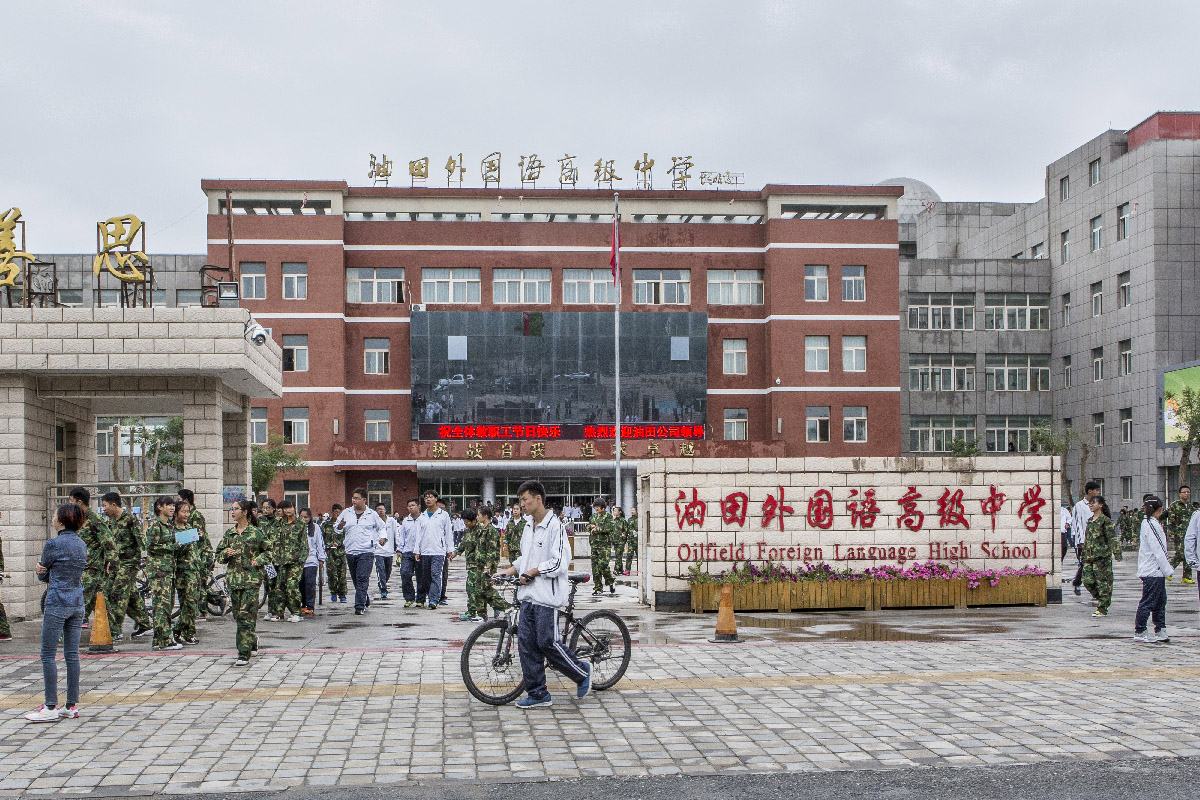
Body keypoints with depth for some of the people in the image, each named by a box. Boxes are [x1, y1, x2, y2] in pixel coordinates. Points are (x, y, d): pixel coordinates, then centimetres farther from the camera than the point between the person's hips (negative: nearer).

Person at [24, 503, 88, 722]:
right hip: (77, 603, 7)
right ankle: (72, 706, 9)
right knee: (72, 654, 8)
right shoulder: (82, 545, 10)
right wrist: (42, 570, 1)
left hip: (57, 604, -7)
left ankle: (51, 707, -1)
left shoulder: (53, 545, -11)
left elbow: (43, 576, -2)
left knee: (48, 655, 0)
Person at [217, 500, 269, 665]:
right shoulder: (229, 533, 11)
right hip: (233, 578, 5)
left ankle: (244, 654, -9)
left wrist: (258, 561, -8)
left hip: (251, 578, -5)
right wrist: (225, 554, -5)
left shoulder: (256, 532, -2)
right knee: (238, 615, 9)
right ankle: (252, 641, 33)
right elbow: (219, 555, 16)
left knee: (246, 616, -10)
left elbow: (268, 551, 7)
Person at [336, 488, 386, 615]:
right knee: (355, 579, 11)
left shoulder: (372, 514, 5)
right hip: (350, 551, 4)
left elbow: (381, 527, 18)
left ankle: (360, 606, -15)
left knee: (362, 579, -14)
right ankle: (365, 598, 32)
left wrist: (382, 538, 1)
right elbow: (337, 528, 16)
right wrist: (340, 526, -6)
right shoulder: (346, 513, 10)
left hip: (366, 551, -4)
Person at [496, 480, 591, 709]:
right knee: (526, 644, 5)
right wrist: (510, 570, 10)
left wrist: (532, 572, -14)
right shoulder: (529, 526, 14)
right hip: (528, 595, 8)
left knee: (548, 642, -4)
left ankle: (582, 673, 18)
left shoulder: (555, 526, -13)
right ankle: (538, 694, 12)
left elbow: (560, 562, -19)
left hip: (547, 595, -8)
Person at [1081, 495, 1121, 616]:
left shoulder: (1105, 520, -6)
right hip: (1089, 556, 7)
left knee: (1102, 582, -3)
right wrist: (1084, 555, 23)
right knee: (1087, 581, 2)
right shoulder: (1090, 521, 16)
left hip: (1102, 556, -7)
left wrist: (1116, 553, -20)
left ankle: (1102, 608, 3)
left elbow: (1112, 538, -11)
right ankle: (1105, 600, 21)